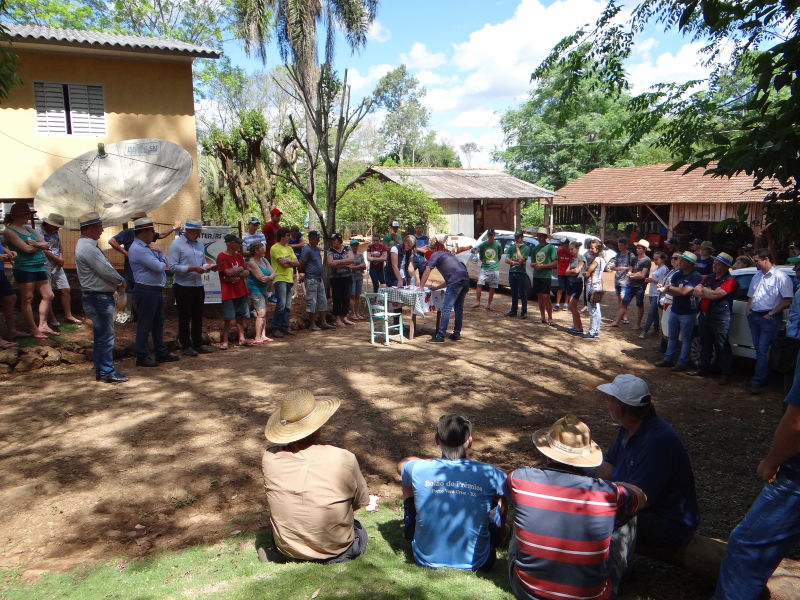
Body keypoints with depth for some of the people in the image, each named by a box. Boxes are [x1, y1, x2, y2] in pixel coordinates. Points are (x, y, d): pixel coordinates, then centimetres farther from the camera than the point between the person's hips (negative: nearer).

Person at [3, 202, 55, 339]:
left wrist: (37, 244, -13)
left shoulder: (28, 228, 14)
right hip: (24, 269, -8)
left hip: (39, 268, 8)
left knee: (48, 296, 9)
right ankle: (34, 329, 6)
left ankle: (42, 325, 18)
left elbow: (46, 245, 8)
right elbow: (27, 249, -17)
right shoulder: (9, 231, -8)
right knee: (27, 299, 0)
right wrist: (40, 245, 2)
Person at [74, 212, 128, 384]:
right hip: (98, 297, -11)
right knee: (106, 336, -4)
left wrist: (117, 282, 0)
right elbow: (106, 271, -22)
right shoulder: (88, 248, -19)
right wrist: (121, 281, -4)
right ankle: (107, 372, 3)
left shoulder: (87, 245, 14)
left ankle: (101, 370, 24)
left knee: (100, 335, 16)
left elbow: (103, 269, 14)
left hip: (98, 296, 11)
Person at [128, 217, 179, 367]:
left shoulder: (148, 247, 15)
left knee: (158, 323, 17)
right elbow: (158, 267, -23)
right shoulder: (138, 249, -17)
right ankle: (142, 356, 9)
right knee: (145, 325, -1)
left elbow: (164, 261, 13)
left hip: (157, 291, 10)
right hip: (146, 291, -10)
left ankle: (161, 353, 27)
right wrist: (162, 262, -1)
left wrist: (159, 252, -5)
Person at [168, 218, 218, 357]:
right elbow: (173, 267, -15)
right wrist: (193, 268, -21)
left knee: (198, 316, 12)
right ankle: (186, 346, 11)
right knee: (185, 317, 2)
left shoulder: (200, 245, 12)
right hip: (183, 287, -6)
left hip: (198, 286, 6)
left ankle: (198, 344, 22)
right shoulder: (176, 244, -8)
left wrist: (209, 267, -5)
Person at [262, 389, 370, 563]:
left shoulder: (269, 459, -20)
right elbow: (362, 501, -6)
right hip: (335, 551, -2)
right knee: (359, 530, 30)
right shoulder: (344, 460, -27)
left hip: (287, 550, 3)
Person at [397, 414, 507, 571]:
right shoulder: (488, 474, -18)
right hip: (475, 562, 0)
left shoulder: (418, 470, -16)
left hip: (426, 559, 1)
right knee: (501, 494, 18)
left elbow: (400, 465, 10)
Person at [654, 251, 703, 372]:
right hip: (674, 310, 7)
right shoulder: (677, 274, 6)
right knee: (672, 336, 14)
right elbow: (672, 291, 2)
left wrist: (668, 287, -13)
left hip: (688, 313, -7)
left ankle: (682, 363, 7)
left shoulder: (696, 277, -16)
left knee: (685, 339, 1)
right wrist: (665, 289, -22)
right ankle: (668, 359, 23)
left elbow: (684, 291, -25)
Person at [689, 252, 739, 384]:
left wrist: (704, 290, -5)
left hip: (720, 318, -8)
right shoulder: (708, 277, 12)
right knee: (704, 345, 17)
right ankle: (702, 369, 28)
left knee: (722, 347, -3)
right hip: (704, 315, 8)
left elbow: (715, 294, -24)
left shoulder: (729, 281, -12)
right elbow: (696, 291, 4)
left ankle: (726, 374, 5)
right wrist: (709, 293, -13)